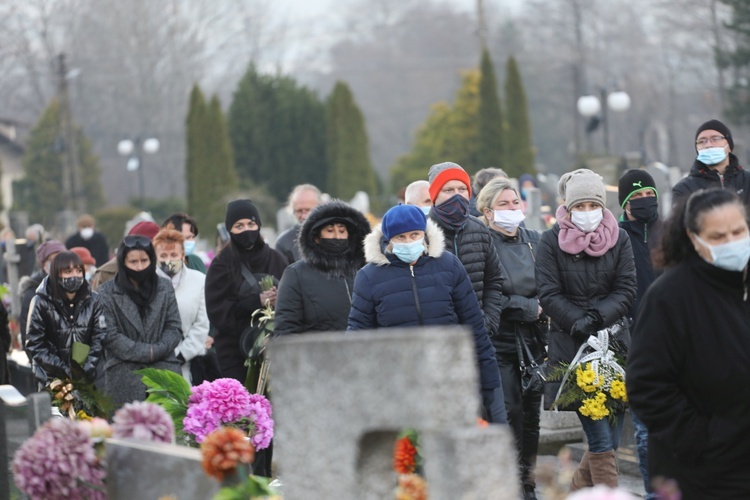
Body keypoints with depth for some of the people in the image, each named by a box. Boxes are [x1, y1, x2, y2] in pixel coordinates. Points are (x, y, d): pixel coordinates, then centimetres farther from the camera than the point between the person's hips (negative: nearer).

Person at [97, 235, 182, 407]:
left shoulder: (165, 288, 12)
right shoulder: (107, 292, 2)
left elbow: (174, 328, 9)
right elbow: (109, 335, -5)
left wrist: (157, 350, -9)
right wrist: (145, 352, -10)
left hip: (164, 368, 2)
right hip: (124, 372, -2)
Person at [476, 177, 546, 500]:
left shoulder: (534, 240, 13)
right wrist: (530, 307, -10)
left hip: (533, 341, 5)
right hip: (500, 343, -5)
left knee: (531, 413, 6)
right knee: (509, 412, -11)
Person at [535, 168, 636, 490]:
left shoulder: (619, 239, 7)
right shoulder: (551, 242, 0)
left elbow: (626, 291, 2)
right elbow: (548, 295, -4)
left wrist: (599, 317, -14)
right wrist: (579, 323, -16)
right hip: (571, 347, -3)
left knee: (610, 441, 6)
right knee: (601, 442, -12)